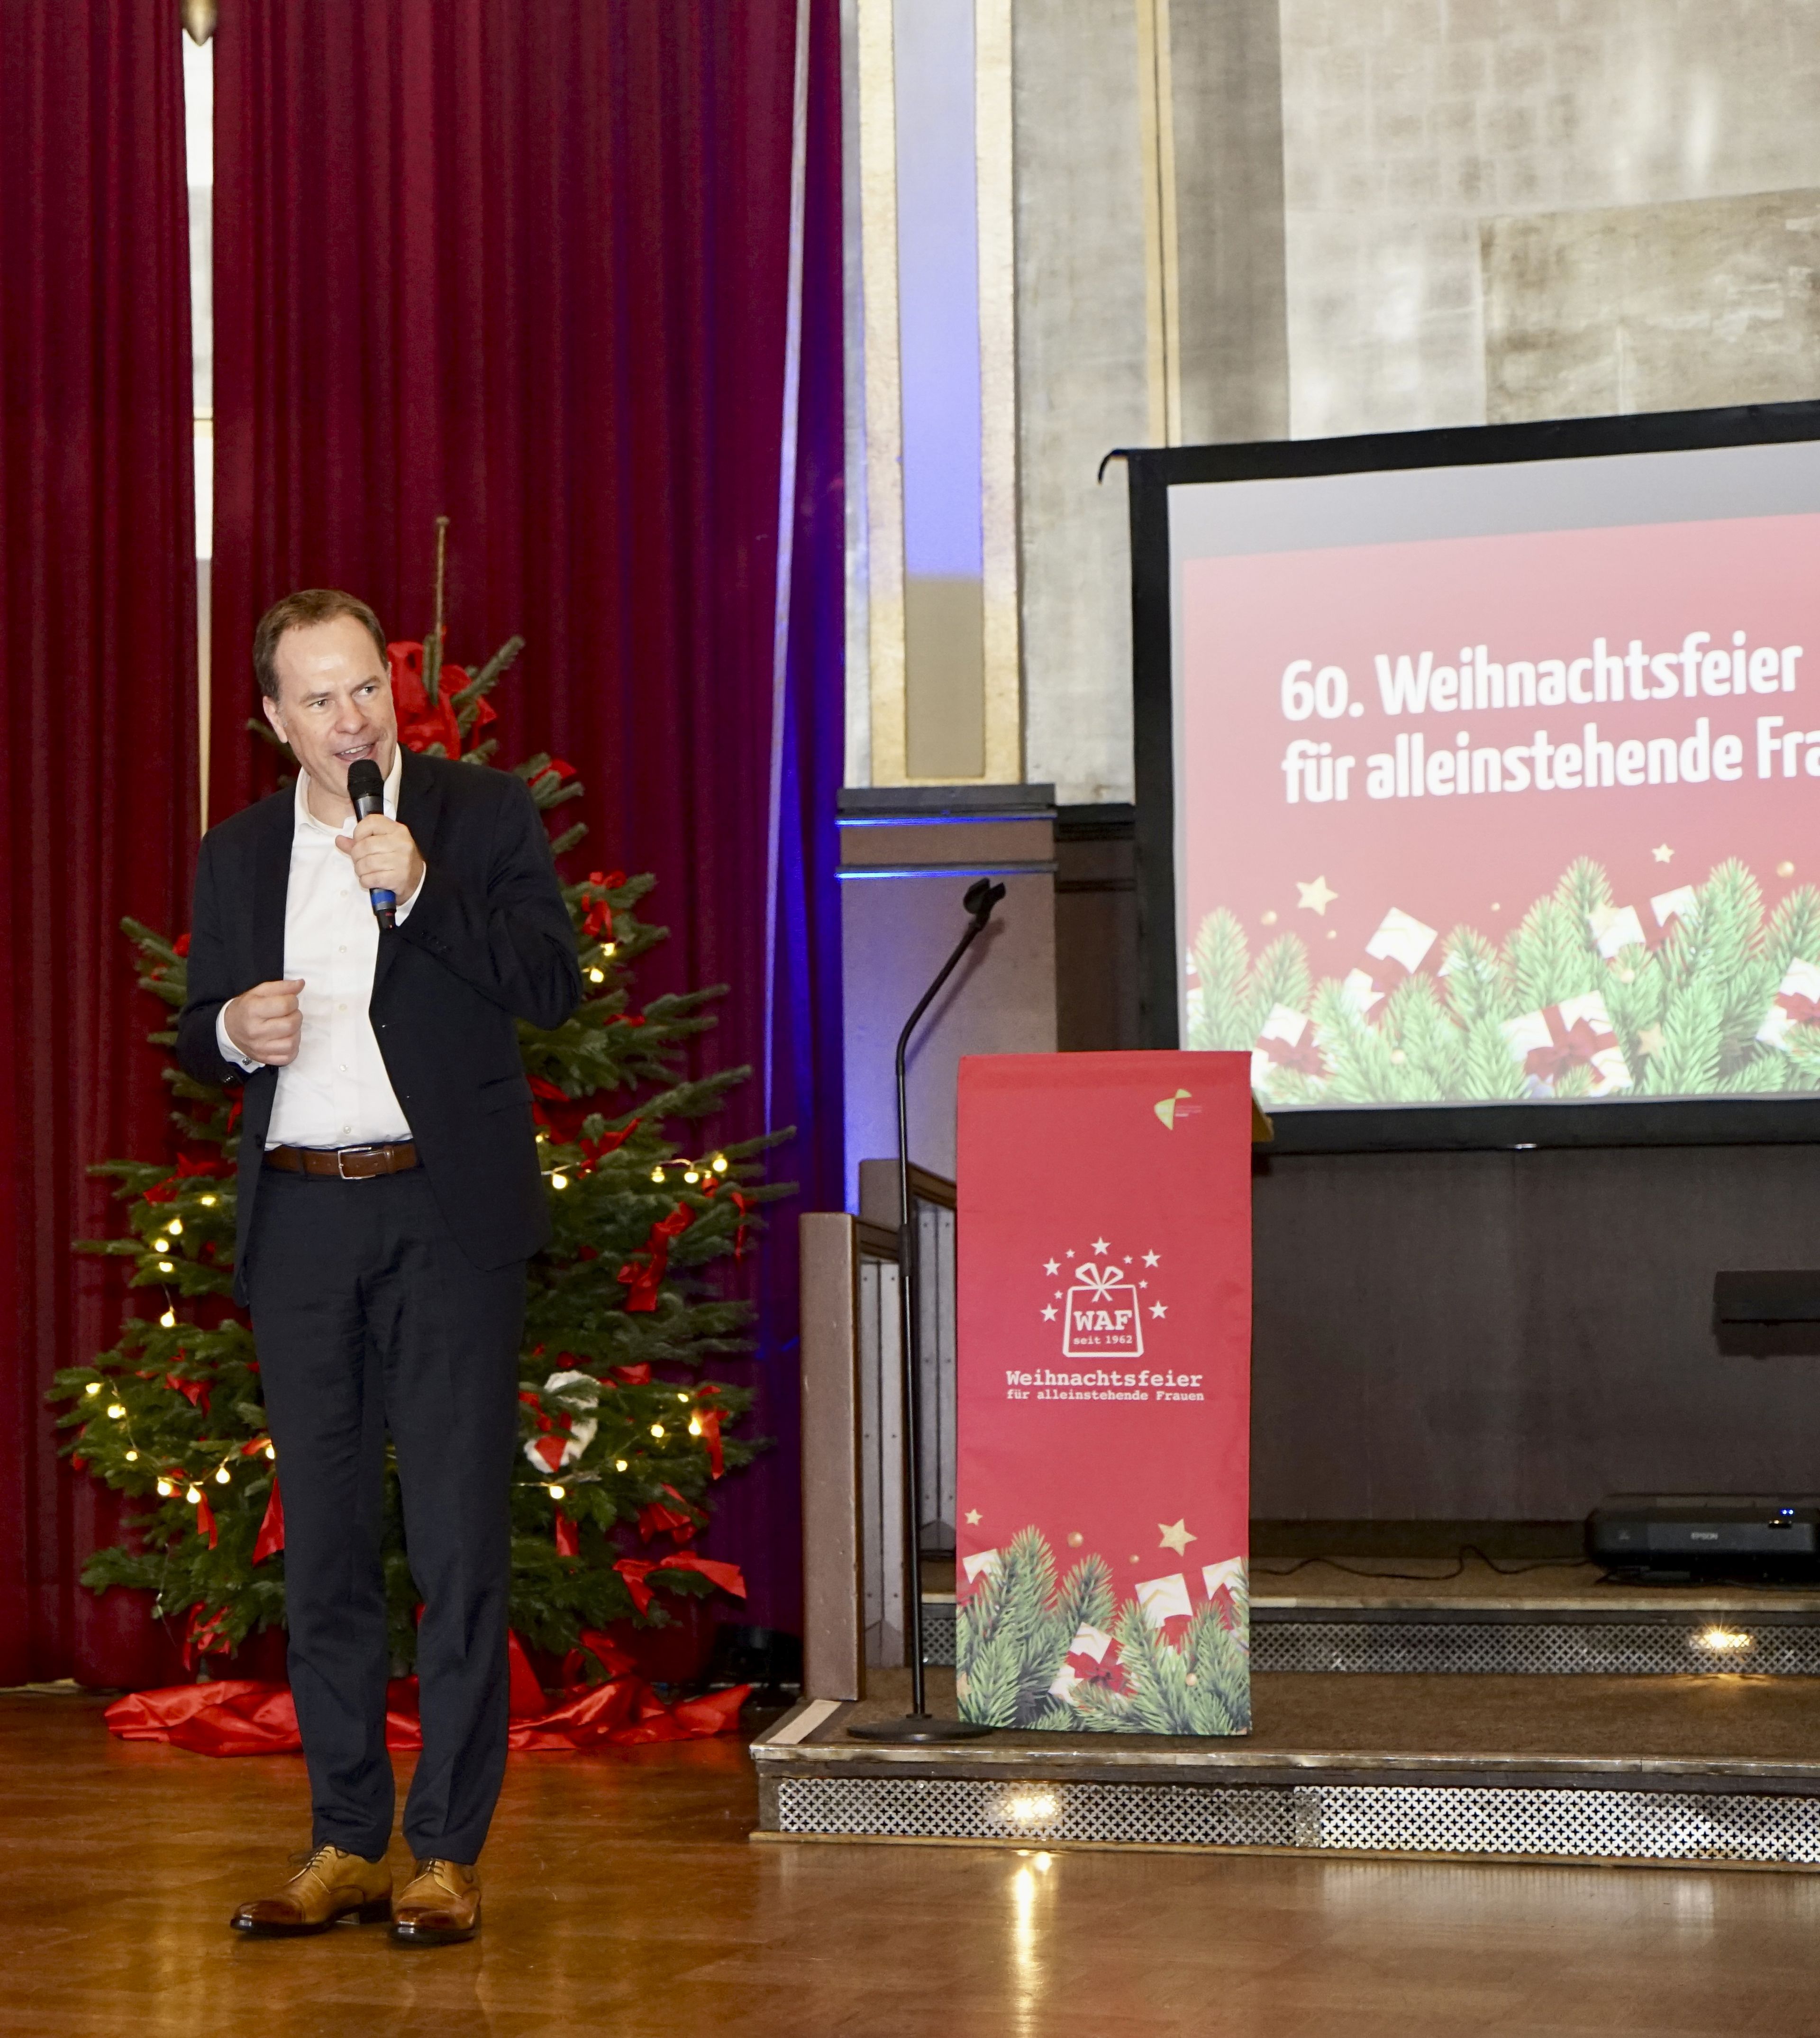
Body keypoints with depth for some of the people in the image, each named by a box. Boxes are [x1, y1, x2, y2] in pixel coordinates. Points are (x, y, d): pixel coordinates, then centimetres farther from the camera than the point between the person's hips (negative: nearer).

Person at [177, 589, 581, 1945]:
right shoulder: (237, 856, 13)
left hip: (446, 1213, -4)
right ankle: (346, 1843, 15)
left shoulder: (485, 816, 2)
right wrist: (232, 1029, -4)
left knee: (460, 1538, -5)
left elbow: (555, 985, -7)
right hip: (300, 1222, 4)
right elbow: (198, 1038, 19)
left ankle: (448, 1851, 2)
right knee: (324, 1542, 7)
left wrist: (421, 889, -17)